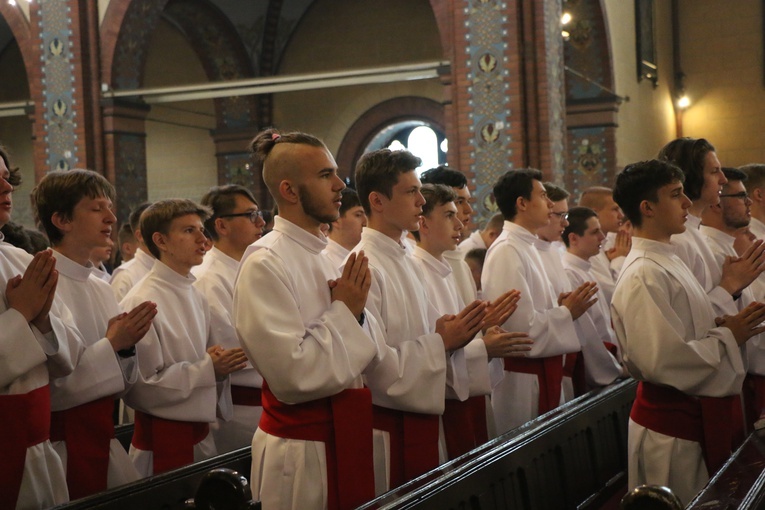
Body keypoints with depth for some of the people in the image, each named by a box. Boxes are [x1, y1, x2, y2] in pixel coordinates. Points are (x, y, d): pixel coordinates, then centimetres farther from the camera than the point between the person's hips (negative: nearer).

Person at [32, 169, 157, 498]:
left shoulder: (101, 288, 9)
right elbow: (47, 387, -18)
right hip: (62, 443, -7)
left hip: (102, 437, 7)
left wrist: (127, 347, -5)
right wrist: (111, 346, -18)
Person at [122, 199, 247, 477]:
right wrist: (207, 369, -19)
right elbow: (141, 387, -20)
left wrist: (222, 365, -3)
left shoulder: (197, 297, 8)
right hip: (164, 438, -7)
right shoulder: (142, 302, -16)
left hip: (201, 434, 8)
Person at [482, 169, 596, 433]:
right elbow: (521, 326, -23)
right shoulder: (507, 251, -17)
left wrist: (559, 305, 5)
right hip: (522, 378, -10)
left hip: (540, 370, 10)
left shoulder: (525, 247, 14)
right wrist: (567, 312, -12)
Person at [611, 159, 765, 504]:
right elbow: (660, 360, -27)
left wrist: (722, 325, 0)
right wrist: (727, 336, -15)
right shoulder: (644, 275, -20)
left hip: (694, 414, 10)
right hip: (670, 427, -10)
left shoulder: (668, 261, 11)